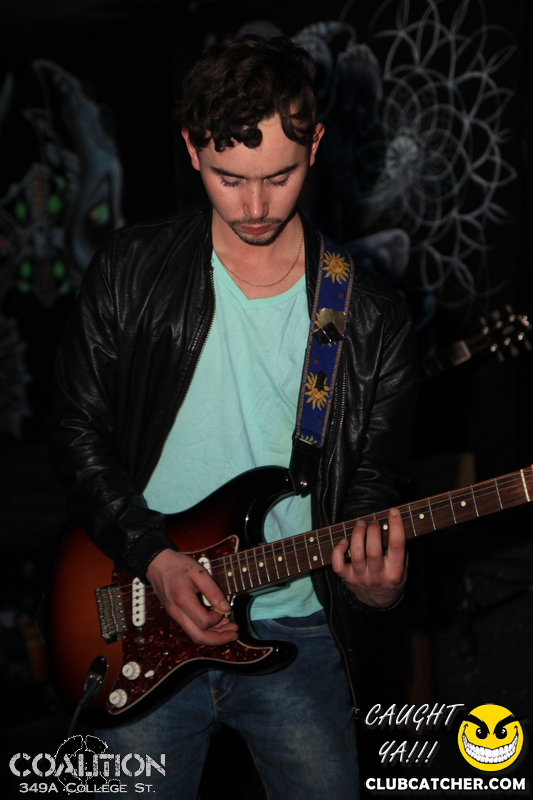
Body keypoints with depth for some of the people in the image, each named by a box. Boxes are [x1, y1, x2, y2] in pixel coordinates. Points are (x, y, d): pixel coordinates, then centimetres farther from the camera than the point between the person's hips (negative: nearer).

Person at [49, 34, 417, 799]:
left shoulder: (372, 318, -3)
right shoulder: (129, 271, -3)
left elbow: (372, 480, 2)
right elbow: (79, 430, 1)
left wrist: (375, 579, -19)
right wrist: (153, 555, -12)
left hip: (298, 635, 0)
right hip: (148, 625, 0)